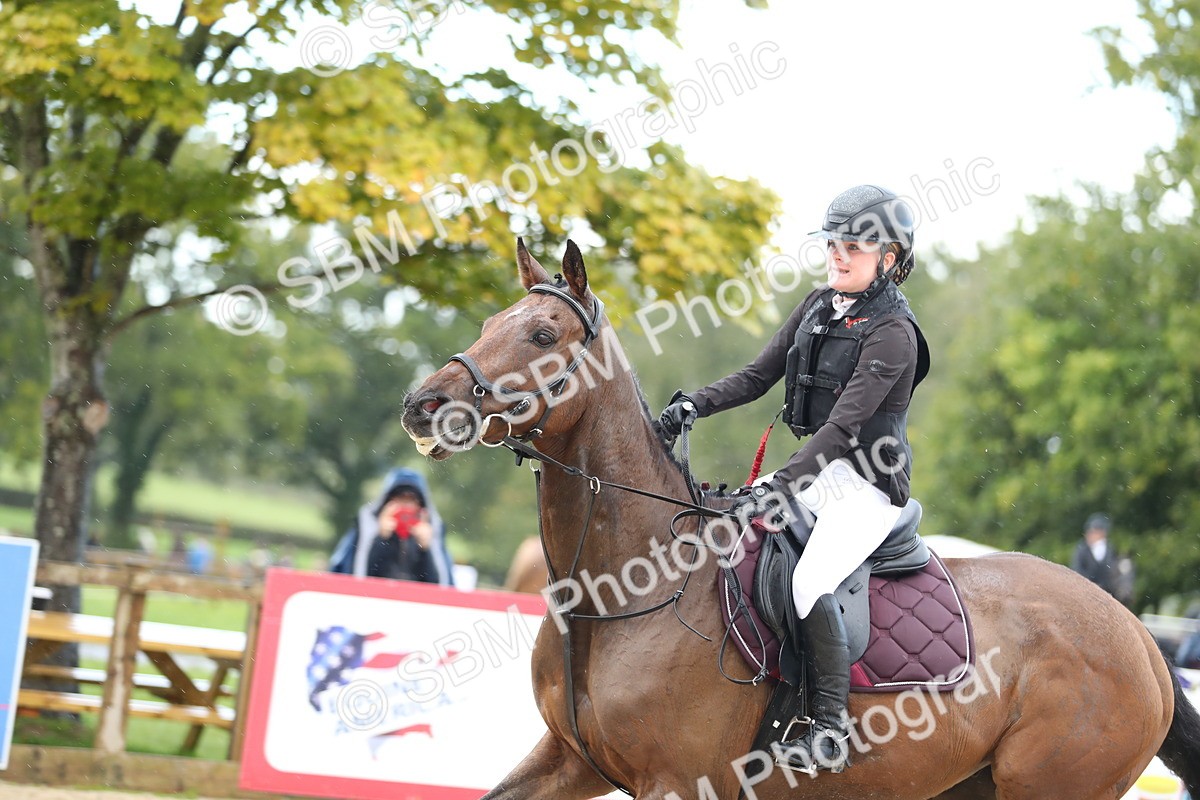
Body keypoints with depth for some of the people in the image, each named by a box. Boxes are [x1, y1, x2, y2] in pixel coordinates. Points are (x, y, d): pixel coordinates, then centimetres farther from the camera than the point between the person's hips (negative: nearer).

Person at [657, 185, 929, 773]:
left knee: (809, 581, -30)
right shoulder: (820, 305, 8)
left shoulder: (893, 333, -17)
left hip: (868, 486, -9)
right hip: (816, 471, 9)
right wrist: (693, 406, -8)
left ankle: (829, 732, -23)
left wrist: (778, 487, -33)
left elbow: (843, 424, -25)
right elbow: (758, 376, 10)